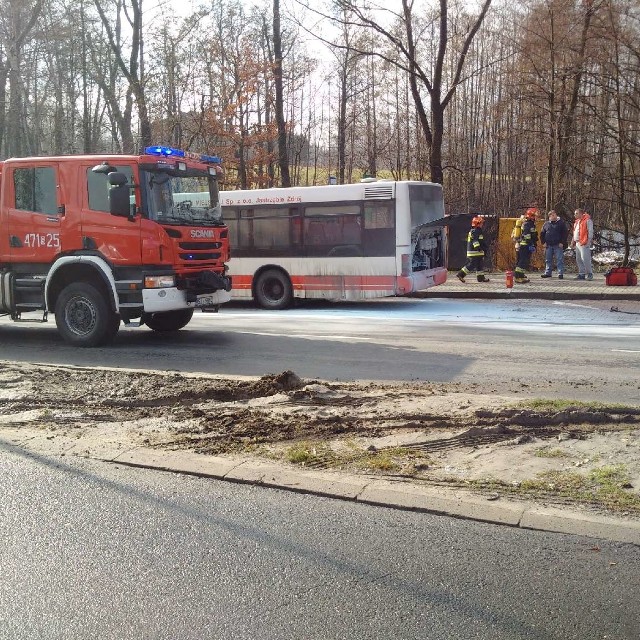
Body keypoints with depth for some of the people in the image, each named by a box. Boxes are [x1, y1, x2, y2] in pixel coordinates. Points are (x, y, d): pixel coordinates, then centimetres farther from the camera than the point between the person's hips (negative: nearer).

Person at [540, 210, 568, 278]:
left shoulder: (561, 223, 1)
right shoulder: (546, 224, 12)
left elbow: (565, 233, -1)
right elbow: (542, 234, 16)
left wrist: (562, 242, -9)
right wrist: (543, 242, 5)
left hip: (558, 245, -4)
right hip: (548, 245, 4)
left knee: (559, 260, -4)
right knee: (548, 260, 9)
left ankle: (560, 274, -2)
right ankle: (548, 273, 17)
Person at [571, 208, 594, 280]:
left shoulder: (587, 220, -6)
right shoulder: (577, 222, 21)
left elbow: (590, 231, -11)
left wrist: (589, 241, -17)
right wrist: (573, 242, 21)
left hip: (584, 243, -9)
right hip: (577, 243, 9)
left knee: (585, 258, -13)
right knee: (578, 259, 9)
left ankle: (589, 273, -5)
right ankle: (581, 274, 14)